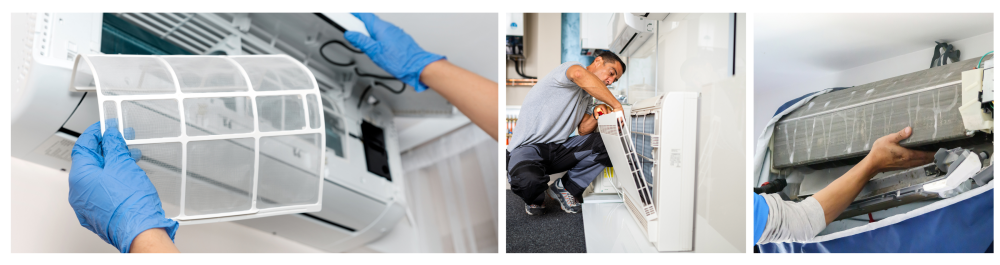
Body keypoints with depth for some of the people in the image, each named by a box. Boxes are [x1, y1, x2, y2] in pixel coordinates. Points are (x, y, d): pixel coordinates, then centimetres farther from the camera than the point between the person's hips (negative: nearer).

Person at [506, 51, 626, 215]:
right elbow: (580, 75, -35)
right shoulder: (570, 68, -8)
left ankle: (565, 187, 2)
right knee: (528, 181, -40)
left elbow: (583, 131, 15)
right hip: (527, 147, -8)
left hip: (558, 149, 8)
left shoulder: (587, 97, 21)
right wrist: (617, 106, -30)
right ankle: (535, 197, -1)